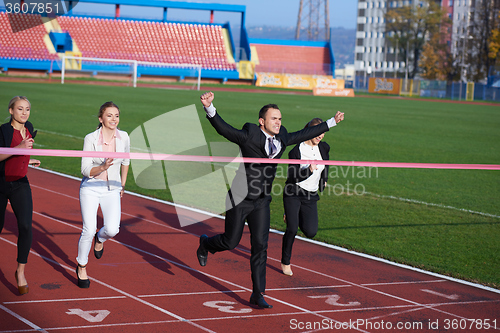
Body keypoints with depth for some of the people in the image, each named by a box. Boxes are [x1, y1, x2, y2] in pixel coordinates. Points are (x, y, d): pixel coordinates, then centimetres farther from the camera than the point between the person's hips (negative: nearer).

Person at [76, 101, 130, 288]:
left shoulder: (123, 137, -4)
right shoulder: (91, 139, -14)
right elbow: (85, 170, -15)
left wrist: (122, 184, 21)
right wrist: (103, 167, -33)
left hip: (112, 190, 2)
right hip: (91, 188, -2)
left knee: (112, 229, -16)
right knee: (88, 230, -11)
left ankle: (100, 238, 22)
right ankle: (81, 267, 13)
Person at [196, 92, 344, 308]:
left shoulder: (281, 139, 1)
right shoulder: (248, 137, -16)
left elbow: (304, 135, 15)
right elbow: (222, 128, -21)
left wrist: (331, 122, 22)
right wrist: (209, 108, -37)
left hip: (262, 202, 5)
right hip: (240, 200, -4)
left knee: (260, 246, -1)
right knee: (231, 242, 4)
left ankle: (257, 294, 4)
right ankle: (205, 243, 39)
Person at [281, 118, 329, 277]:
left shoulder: (324, 148, 1)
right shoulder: (296, 151, -13)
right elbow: (293, 177, -15)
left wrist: (323, 180, 26)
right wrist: (309, 170, -30)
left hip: (311, 196, 4)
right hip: (293, 194, -4)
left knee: (311, 232, -8)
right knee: (292, 229, -14)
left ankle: (294, 217, 26)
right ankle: (285, 262, 6)